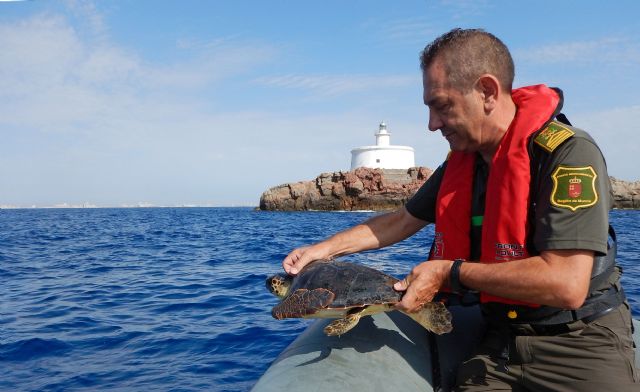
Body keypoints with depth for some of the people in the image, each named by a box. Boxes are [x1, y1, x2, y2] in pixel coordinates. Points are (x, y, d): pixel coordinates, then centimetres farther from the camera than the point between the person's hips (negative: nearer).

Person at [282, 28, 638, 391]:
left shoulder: (569, 153, -19)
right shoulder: (462, 161, 4)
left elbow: (567, 285, -27)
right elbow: (403, 220, 16)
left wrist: (450, 272, -19)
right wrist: (325, 248, 9)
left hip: (581, 341, -5)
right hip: (501, 338, 5)